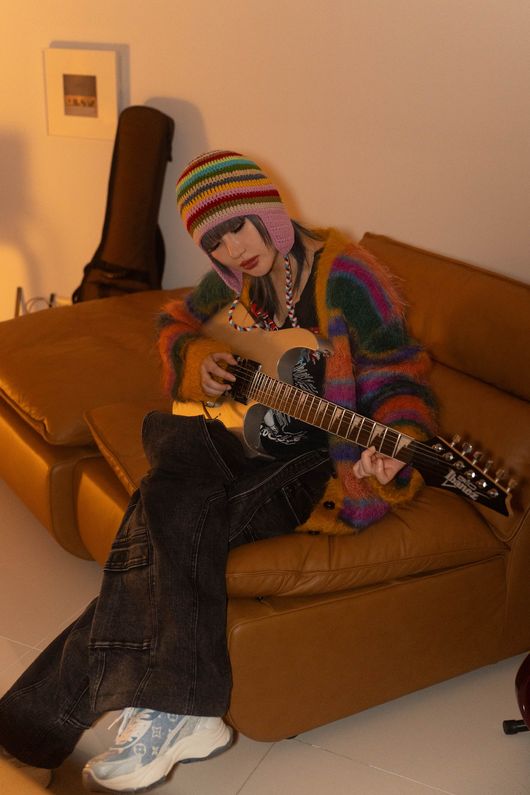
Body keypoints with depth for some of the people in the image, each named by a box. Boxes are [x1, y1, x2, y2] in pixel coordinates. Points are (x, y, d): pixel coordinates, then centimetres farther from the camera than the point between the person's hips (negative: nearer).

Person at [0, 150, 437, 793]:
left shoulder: (342, 273, -12)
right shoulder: (234, 278, 6)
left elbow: (399, 373, -10)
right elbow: (175, 321, 24)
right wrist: (196, 358, 1)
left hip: (308, 458, -6)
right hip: (232, 432, 6)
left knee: (174, 522, -28)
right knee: (174, 502, -30)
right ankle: (177, 714, -26)